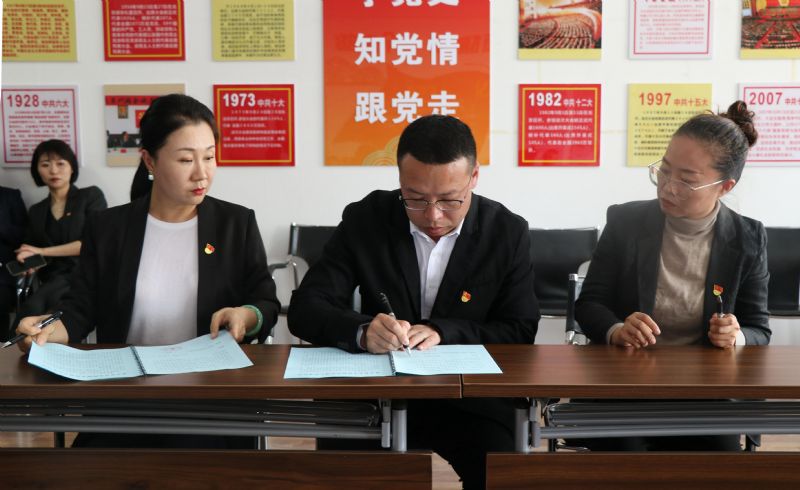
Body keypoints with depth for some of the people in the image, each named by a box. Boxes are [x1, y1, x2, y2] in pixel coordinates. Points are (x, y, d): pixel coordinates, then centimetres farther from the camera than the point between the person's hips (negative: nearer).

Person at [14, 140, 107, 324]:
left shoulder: (91, 196, 7)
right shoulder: (36, 212, 20)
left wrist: (43, 251, -5)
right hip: (55, 279, 3)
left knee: (32, 306, -33)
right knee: (32, 306, -33)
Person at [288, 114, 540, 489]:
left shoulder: (508, 232, -5)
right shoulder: (365, 219, -6)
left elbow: (520, 331, -2)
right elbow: (305, 309, -9)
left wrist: (443, 331, -20)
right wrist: (362, 332, -32)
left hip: (470, 394, 0)